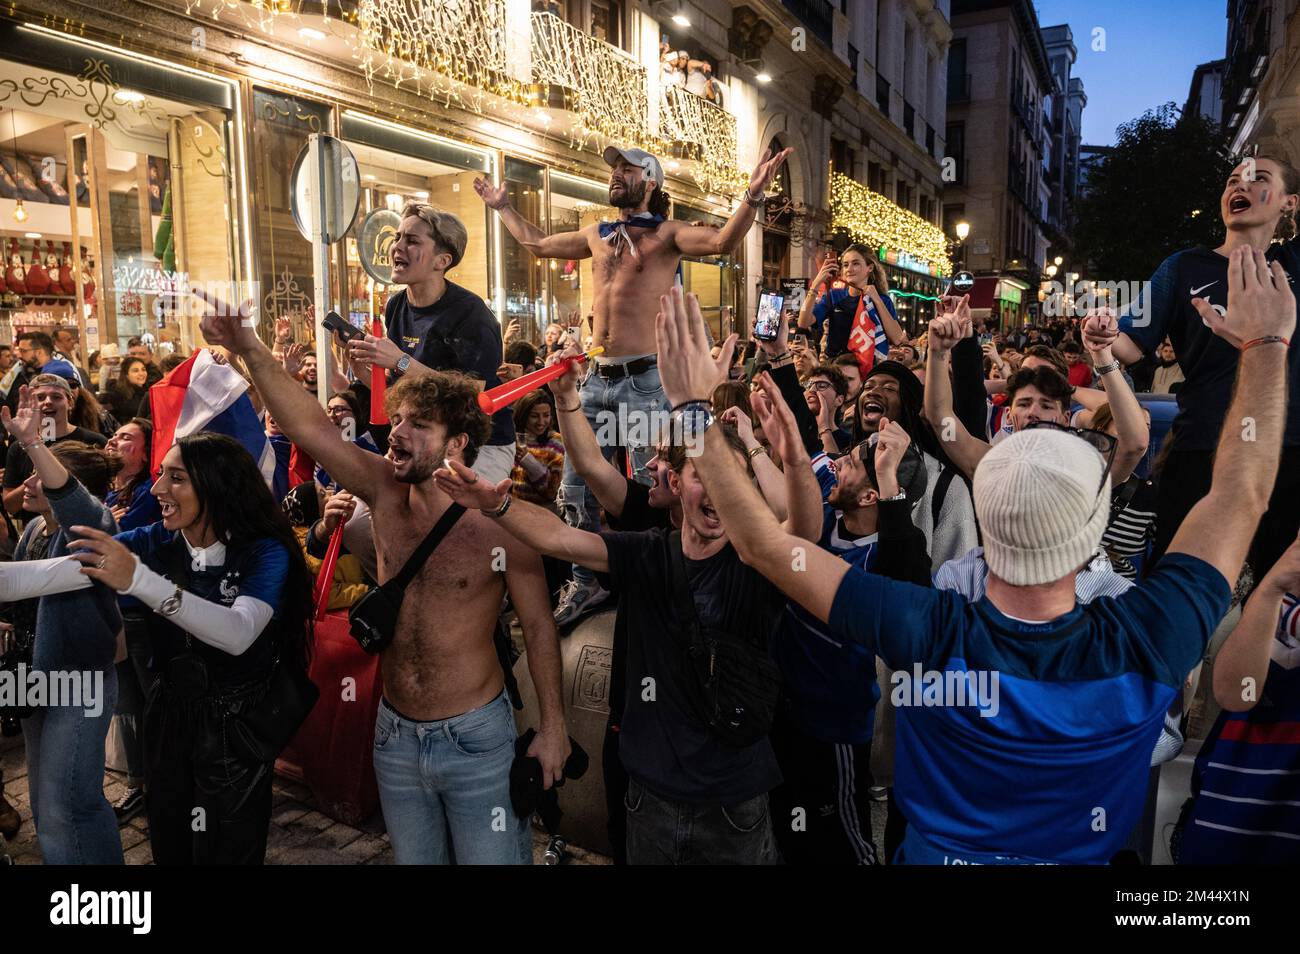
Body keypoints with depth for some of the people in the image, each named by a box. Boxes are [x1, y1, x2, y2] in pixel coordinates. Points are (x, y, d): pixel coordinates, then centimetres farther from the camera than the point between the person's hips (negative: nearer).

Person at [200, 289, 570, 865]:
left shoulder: (500, 523, -18)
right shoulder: (386, 493, -6)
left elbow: (538, 626, -9)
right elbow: (310, 427, -13)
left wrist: (553, 726, -6)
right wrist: (251, 351, -23)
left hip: (476, 738, -5)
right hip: (394, 734, 5)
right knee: (413, 860, 23)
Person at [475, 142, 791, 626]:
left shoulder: (666, 233, -1)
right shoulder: (597, 234, 17)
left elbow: (723, 241, -19)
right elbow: (537, 243, 32)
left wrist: (752, 195, -32)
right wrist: (502, 207, 38)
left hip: (646, 379, -7)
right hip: (598, 378, 7)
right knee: (577, 489, 12)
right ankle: (586, 582, 28)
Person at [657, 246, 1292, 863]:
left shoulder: (929, 635, -33)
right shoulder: (1141, 646, -28)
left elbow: (763, 545, -27)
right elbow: (1244, 492, -15)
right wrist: (1266, 343, -5)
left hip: (931, 853, 0)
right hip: (1082, 857, 1)